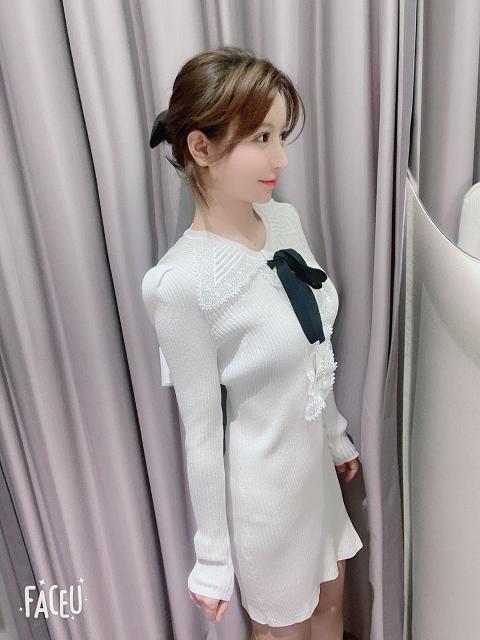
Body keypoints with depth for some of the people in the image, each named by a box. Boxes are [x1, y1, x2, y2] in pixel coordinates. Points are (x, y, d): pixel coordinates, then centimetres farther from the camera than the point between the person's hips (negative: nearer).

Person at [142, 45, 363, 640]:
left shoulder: (286, 219, -7)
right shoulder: (181, 281, -28)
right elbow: (202, 428, -19)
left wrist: (337, 436, 15)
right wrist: (212, 558, -8)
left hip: (313, 456, 6)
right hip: (261, 477, -6)